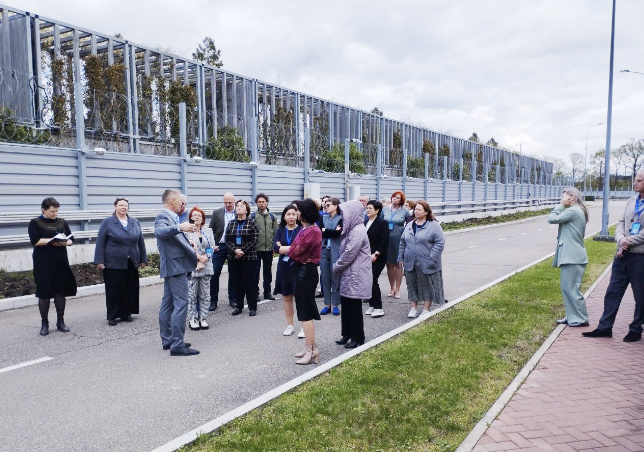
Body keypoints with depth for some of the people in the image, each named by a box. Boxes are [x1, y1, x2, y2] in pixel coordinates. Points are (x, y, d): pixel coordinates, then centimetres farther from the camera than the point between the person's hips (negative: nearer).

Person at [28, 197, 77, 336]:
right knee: (44, 293, 2)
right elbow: (35, 241, -13)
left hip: (61, 262, 3)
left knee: (61, 292, 5)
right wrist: (53, 240, -17)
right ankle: (44, 324, 13)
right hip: (43, 263, -3)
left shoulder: (62, 222, 11)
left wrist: (64, 242, -12)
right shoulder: (35, 223, -1)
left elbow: (71, 239, 9)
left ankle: (60, 321, 16)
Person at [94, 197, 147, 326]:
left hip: (131, 264, 3)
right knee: (113, 291, 2)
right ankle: (112, 317, 13)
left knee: (130, 290, 7)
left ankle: (126, 313, 20)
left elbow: (140, 241, 12)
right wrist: (99, 261, -9)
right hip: (113, 264, -3)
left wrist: (143, 259, 10)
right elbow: (100, 242, -3)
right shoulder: (107, 222, 0)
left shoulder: (135, 222, 9)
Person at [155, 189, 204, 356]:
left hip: (173, 267, 11)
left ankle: (167, 340, 23)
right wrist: (179, 227, -50)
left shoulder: (172, 217, 16)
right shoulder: (163, 217, -14)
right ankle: (177, 344, -8)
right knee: (181, 304, -10)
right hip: (175, 267, -11)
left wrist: (196, 255, 27)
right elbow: (159, 231, -37)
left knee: (168, 303, 14)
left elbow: (180, 241, 26)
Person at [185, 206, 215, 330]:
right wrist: (196, 261, -10)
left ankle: (202, 318, 14)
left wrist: (203, 261, -7)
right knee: (191, 294, -1)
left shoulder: (208, 231, 11)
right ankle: (192, 319, 8)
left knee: (205, 294, 6)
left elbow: (211, 248, 5)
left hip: (206, 267, 3)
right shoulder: (187, 231, 0)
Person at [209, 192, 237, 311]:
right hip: (219, 247, 0)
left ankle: (232, 299, 20)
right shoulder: (217, 213, 4)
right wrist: (212, 245, -6)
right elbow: (211, 230, 5)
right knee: (214, 273, -3)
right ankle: (213, 301, 7)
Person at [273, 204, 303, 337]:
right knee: (286, 297, 12)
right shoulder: (280, 231, 7)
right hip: (284, 268, 4)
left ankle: (304, 327, 6)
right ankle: (290, 325, 24)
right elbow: (276, 248, -6)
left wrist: (283, 248, -14)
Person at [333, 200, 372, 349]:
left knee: (354, 307, 1)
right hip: (348, 276, 9)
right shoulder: (352, 229, 12)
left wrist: (336, 267, -7)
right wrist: (338, 266, 5)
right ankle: (347, 334, 26)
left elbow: (348, 255, -20)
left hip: (355, 277, -9)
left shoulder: (358, 232, -19)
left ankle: (358, 338, 14)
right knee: (346, 305, 15)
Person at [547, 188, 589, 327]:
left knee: (572, 288, -4)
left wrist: (560, 206, -5)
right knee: (567, 287, 14)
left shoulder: (573, 211, -13)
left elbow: (552, 219, -13)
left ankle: (581, 319, 4)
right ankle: (572, 316, 21)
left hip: (572, 257, -11)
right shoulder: (579, 211, 18)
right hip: (570, 256, 11)